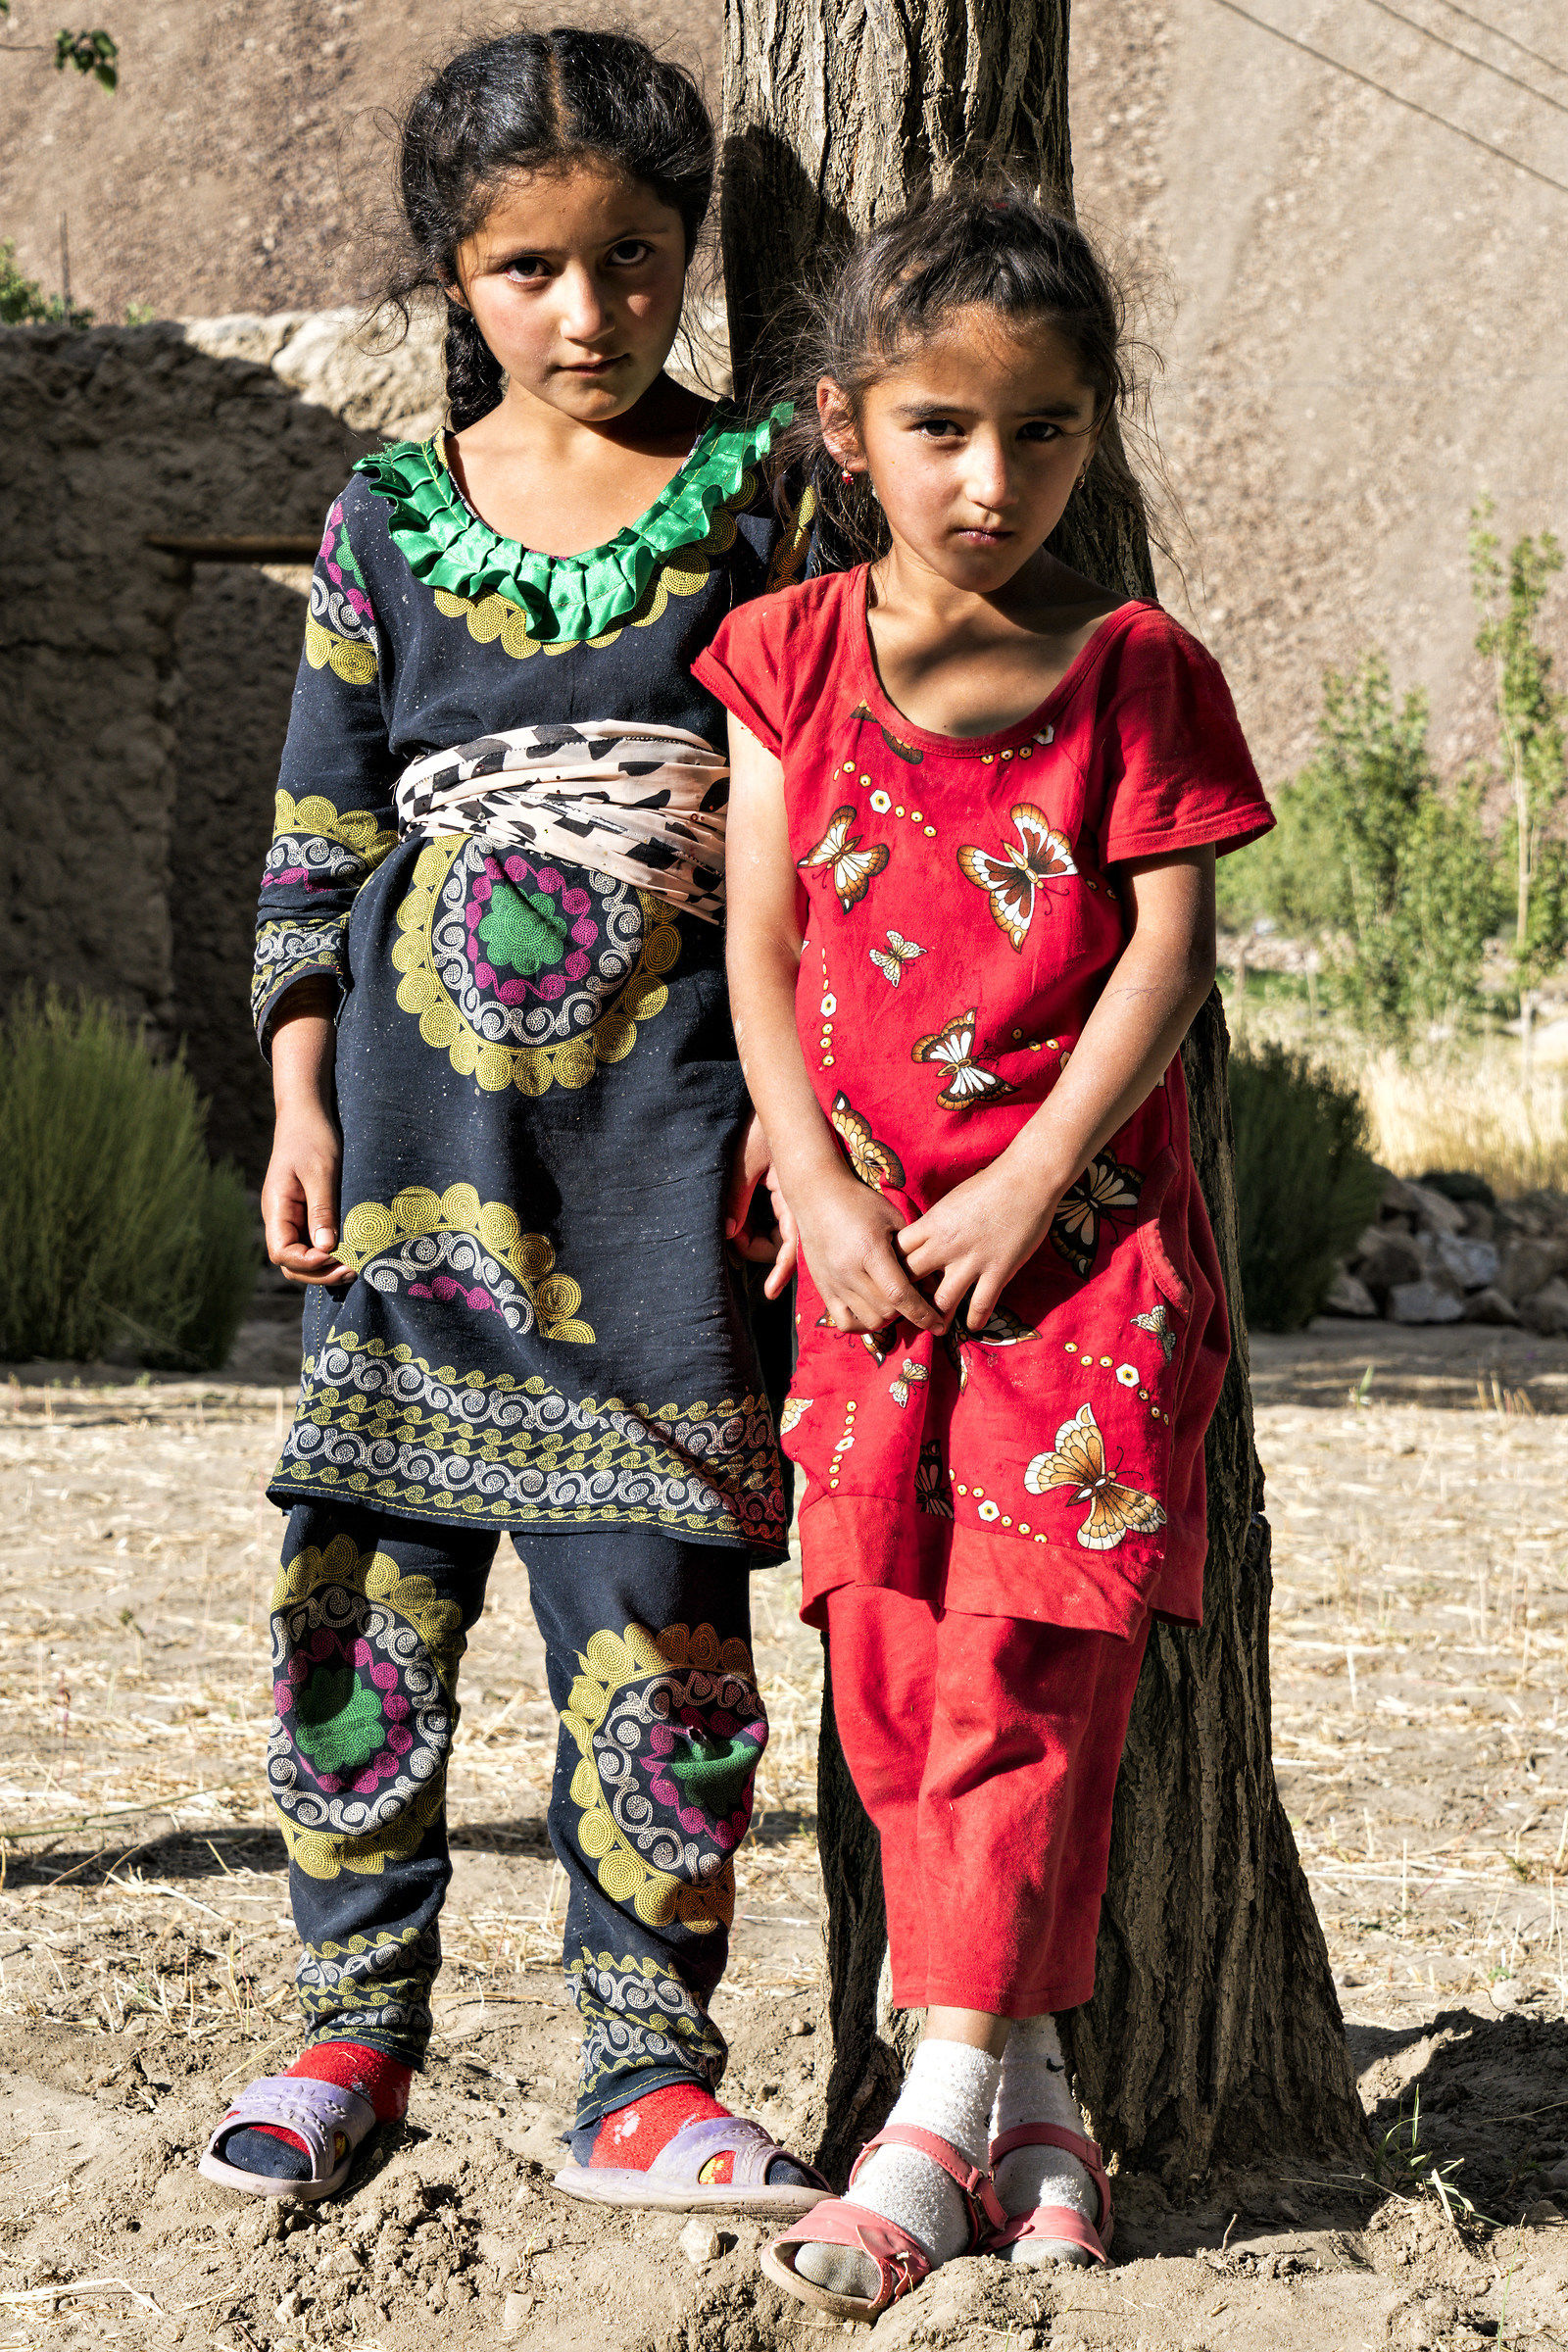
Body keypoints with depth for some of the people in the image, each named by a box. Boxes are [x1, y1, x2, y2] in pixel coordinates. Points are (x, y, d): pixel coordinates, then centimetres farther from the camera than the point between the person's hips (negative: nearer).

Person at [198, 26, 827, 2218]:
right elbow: (321, 834, 11)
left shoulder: (763, 490, 4)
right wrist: (299, 1106, 5)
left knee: (653, 1580, -4)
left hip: (667, 1101, -2)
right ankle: (357, 2018, 17)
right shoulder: (389, 517, 8)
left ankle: (645, 2071, 6)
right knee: (372, 1552, 2)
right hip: (423, 1095, 2)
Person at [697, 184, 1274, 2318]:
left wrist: (1023, 1191, -12)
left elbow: (1169, 954, -5)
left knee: (1028, 1655, -10)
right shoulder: (795, 656, 7)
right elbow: (760, 947, 5)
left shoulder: (1134, 669, 0)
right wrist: (815, 1184, -5)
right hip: (868, 1236, 3)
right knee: (894, 1660, 1)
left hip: (1080, 1226, -3)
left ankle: (941, 2118, -7)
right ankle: (1032, 2101, 10)